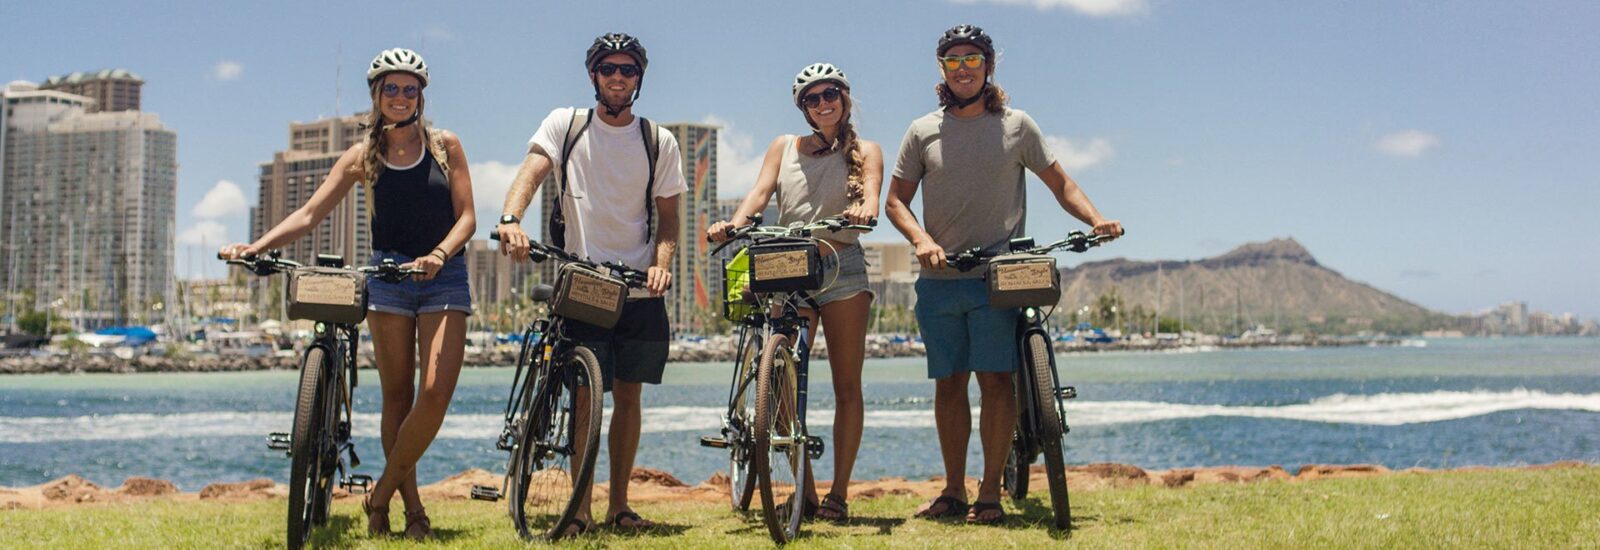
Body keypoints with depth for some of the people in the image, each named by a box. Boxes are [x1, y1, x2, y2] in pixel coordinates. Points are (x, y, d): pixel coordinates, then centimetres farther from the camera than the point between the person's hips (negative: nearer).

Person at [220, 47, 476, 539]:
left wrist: (438, 255, -19)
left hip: (444, 277, -1)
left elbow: (466, 216, 0)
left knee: (435, 393, -14)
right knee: (396, 396, 2)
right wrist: (256, 246, -16)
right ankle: (411, 504, 13)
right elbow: (309, 214, -1)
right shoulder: (363, 157, 6)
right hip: (388, 277, 1)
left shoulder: (445, 146, 4)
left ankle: (382, 492, 2)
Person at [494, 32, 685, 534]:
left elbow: (667, 217, 8)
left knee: (627, 396, 7)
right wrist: (511, 219, -33)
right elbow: (531, 171, -13)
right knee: (586, 396, -5)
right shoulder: (565, 125, 3)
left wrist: (661, 262, -11)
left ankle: (619, 506, 17)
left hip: (639, 290, 2)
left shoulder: (659, 141, 7)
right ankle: (581, 508, 4)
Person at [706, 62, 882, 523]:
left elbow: (871, 193, -10)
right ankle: (805, 493, 8)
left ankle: (839, 492, 4)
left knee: (847, 385, -2)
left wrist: (864, 209, -35)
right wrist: (733, 224, -21)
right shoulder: (784, 148, 15)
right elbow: (760, 192, 0)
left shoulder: (864, 152, 10)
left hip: (843, 268, -2)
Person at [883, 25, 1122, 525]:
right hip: (938, 281, 2)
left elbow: (1059, 183, 10)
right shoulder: (924, 132, 9)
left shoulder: (1016, 126, 7)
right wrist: (921, 239, -10)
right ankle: (953, 490, 16)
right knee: (948, 384, 6)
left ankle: (990, 492, 0)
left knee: (995, 380, -8)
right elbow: (896, 200, 9)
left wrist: (1096, 219, -8)